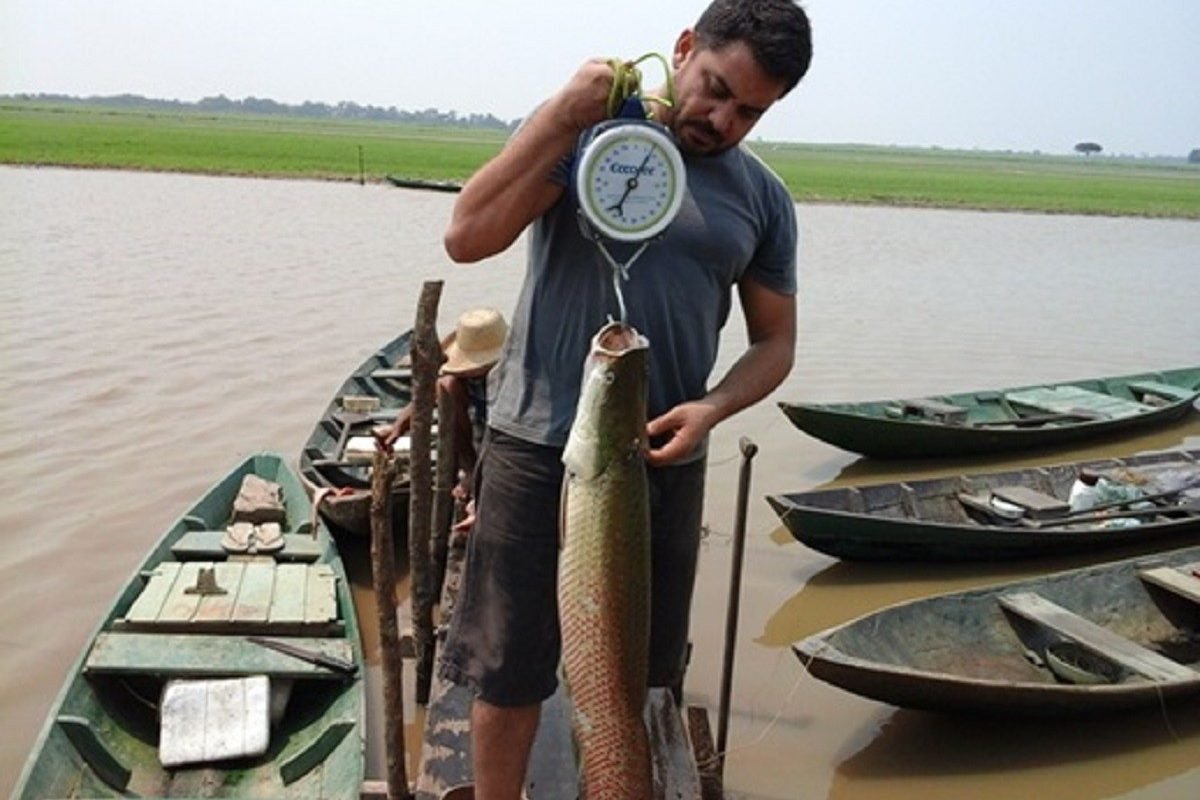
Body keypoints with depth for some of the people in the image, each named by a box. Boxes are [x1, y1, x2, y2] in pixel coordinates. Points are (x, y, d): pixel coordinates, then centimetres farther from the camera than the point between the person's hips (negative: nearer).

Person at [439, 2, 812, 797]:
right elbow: (468, 238, -14)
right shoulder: (582, 131, -4)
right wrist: (564, 110, -19)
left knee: (637, 678, 17)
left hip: (664, 461, 3)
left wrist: (712, 408, -10)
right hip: (539, 448, -3)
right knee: (509, 673, 10)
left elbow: (775, 341, 9)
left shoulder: (764, 198, 6)